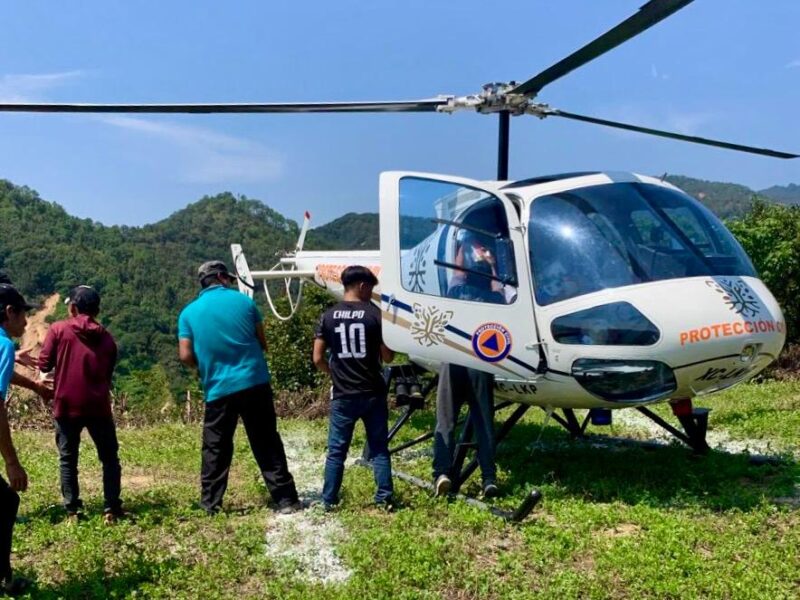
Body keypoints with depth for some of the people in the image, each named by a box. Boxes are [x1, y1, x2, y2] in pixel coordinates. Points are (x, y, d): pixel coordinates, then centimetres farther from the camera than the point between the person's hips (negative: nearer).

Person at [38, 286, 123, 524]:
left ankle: (72, 511, 10)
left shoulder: (59, 329, -2)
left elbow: (44, 365, -1)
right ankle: (111, 509, 6)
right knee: (109, 458, 10)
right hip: (98, 406, 1)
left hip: (66, 405, -1)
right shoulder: (106, 337, 7)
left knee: (68, 459, 11)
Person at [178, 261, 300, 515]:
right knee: (267, 445, 6)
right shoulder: (243, 301, 3)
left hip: (218, 389, 0)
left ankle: (210, 504, 18)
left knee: (215, 449, 14)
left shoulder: (189, 312, 4)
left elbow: (185, 356, 0)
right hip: (255, 383, 0)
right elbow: (263, 343, 8)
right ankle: (286, 500, 8)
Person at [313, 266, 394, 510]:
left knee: (336, 451, 10)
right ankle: (385, 499, 12)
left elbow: (318, 358, -1)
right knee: (379, 449, 10)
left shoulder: (328, 316, 0)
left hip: (342, 395, 1)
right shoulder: (375, 314, -6)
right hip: (372, 394, -1)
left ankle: (329, 501, 14)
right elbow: (388, 356, -3)